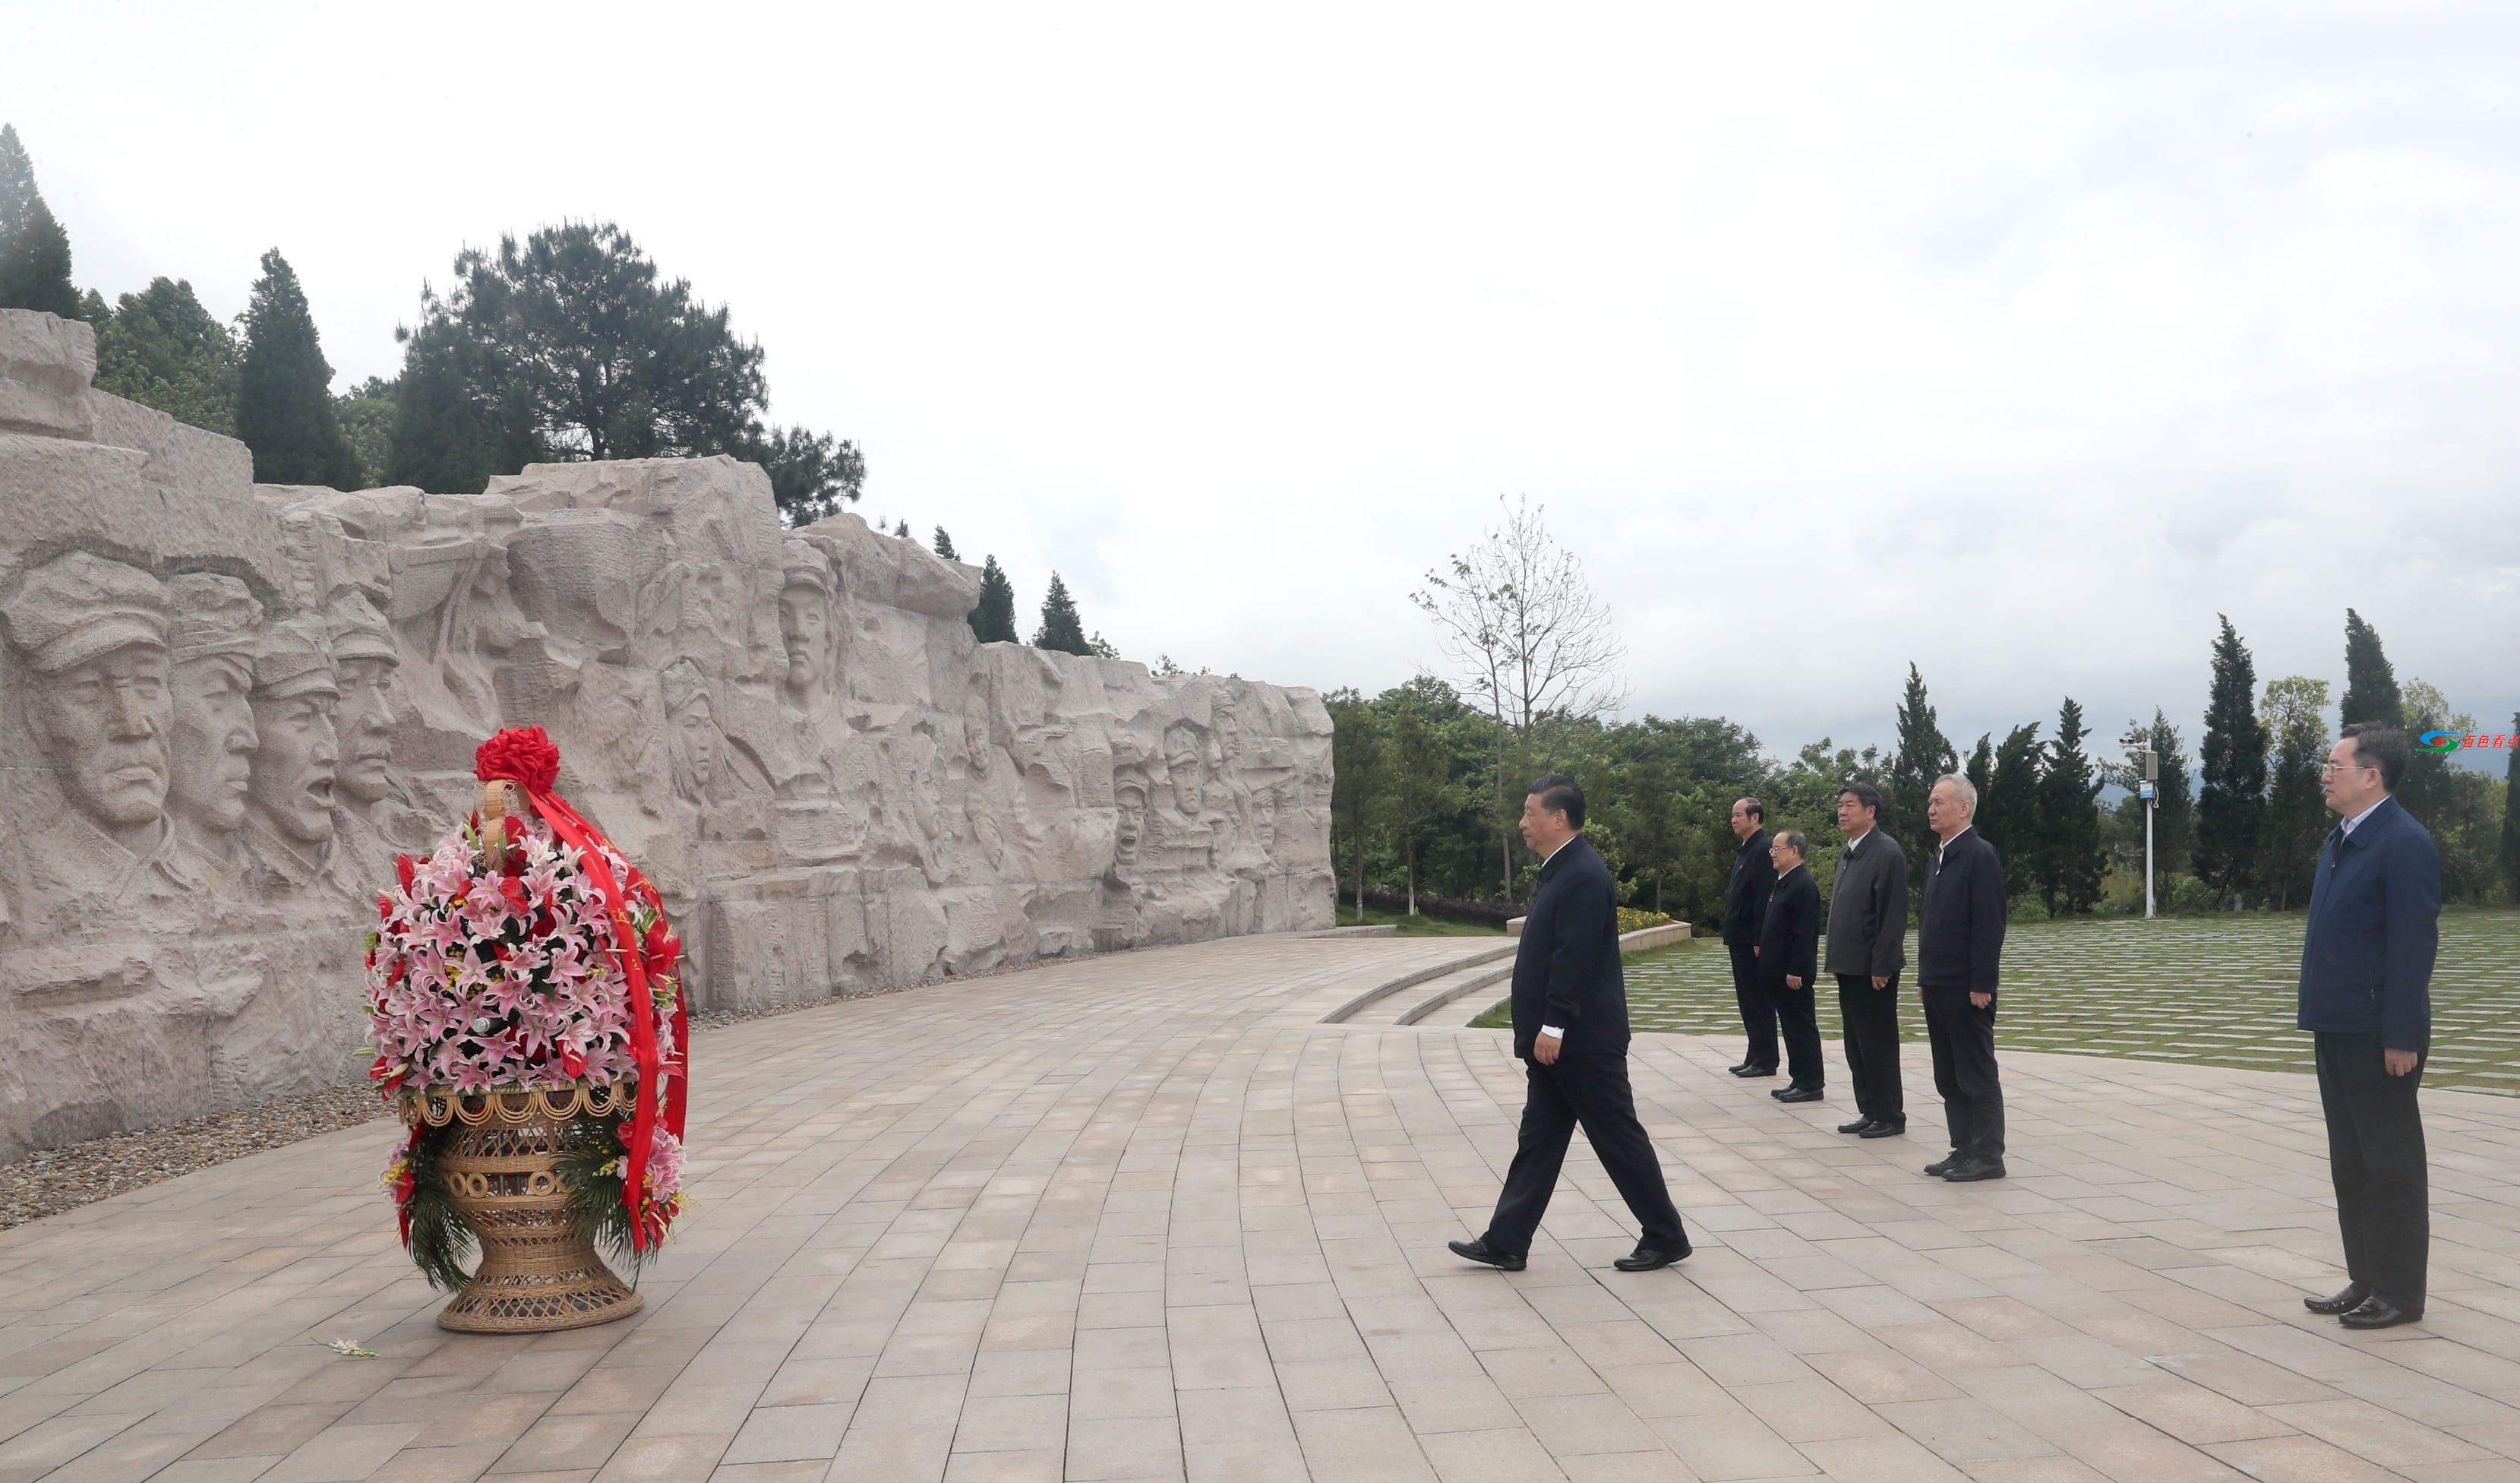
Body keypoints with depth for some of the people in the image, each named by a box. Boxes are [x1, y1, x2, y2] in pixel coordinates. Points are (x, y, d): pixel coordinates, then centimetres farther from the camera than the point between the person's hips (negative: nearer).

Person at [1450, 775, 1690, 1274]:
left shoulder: (1583, 875, -18)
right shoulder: (1562, 871, 14)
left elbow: (1574, 956, -24)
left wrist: (1554, 1026, -24)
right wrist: (1544, 1029, 19)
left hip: (1583, 1040, -10)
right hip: (1558, 1040, 10)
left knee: (1620, 1139, 2)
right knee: (1539, 1139, 11)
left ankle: (1666, 1237, 15)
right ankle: (1506, 1243, 14)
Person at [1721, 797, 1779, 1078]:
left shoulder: (1762, 850, -14)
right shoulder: (1746, 851, 16)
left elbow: (1763, 899, -20)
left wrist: (1758, 941, -22)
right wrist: (1731, 936, 16)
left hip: (1752, 941, -10)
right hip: (1741, 940, 10)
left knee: (1759, 1002, -3)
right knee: (1748, 1001, 13)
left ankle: (1765, 1061, 3)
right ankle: (1755, 1058, 19)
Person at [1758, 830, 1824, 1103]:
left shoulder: (1803, 885, -16)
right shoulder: (1783, 882, 14)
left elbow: (1805, 933, -21)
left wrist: (1795, 970, -22)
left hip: (1793, 973, -10)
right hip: (1779, 971, 10)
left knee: (1802, 1027, -2)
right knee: (1790, 1027, 14)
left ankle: (1810, 1084, 4)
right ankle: (1799, 1080, 20)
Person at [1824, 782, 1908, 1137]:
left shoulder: (1887, 852, -13)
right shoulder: (1846, 853, 14)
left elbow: (1894, 915, -17)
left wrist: (1881, 966, -19)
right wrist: (1838, 959, 15)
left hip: (1872, 968, -9)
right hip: (1849, 965, 9)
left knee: (1878, 1044, -1)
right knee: (1857, 1045, 13)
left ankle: (1890, 1117, 9)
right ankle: (1870, 1112, 22)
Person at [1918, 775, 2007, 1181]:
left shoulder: (1980, 855, -12)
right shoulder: (1937, 858, 15)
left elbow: (1989, 924, -17)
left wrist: (1982, 984, -19)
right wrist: (1924, 977, 15)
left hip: (1967, 987, -9)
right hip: (1937, 985, 9)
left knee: (1977, 1073, -1)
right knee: (1948, 1076, 11)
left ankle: (1987, 1156, 6)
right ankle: (1964, 1149, 18)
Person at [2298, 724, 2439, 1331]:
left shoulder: (2405, 843, -15)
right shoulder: (2340, 840, 13)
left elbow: (2414, 944, -19)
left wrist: (2401, 1037, -20)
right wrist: (2321, 1019, 16)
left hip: (2378, 1035, -9)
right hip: (2338, 1030, 9)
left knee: (2390, 1165, 2)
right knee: (2350, 1164, 15)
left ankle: (2399, 1293, 12)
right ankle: (2366, 1281, 24)